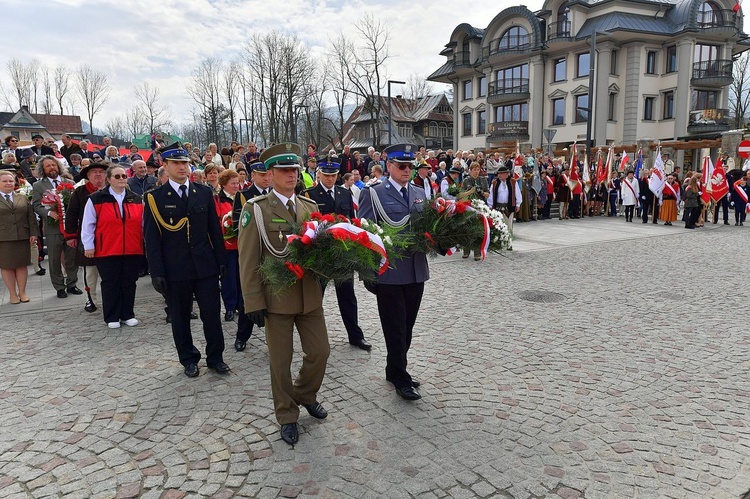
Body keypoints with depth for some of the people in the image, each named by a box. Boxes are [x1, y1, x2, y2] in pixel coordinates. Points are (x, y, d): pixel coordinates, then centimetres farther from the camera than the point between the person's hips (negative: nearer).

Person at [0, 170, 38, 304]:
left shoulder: (23, 198, 11)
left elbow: (31, 217, 8)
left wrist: (33, 233, 0)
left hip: (22, 238, 2)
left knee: (22, 265, 6)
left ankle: (22, 292, 18)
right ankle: (12, 294, 15)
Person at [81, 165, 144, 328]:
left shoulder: (137, 199, 8)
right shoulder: (96, 199, -1)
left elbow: (143, 224, 13)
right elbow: (88, 224, 0)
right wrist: (88, 246, -3)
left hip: (132, 250, 3)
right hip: (107, 251, -3)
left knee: (129, 283, 9)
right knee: (110, 284, 6)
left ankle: (127, 315, 22)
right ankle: (112, 317, 16)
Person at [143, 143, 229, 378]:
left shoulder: (204, 193, 7)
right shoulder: (154, 198, -1)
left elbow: (215, 230, 8)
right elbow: (151, 238, -4)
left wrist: (221, 260, 5)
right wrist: (157, 272, -9)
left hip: (206, 266, 2)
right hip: (175, 269, -1)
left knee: (212, 314, 5)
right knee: (180, 318, 10)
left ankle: (215, 357, 21)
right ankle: (189, 360, 27)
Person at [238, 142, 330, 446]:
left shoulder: (310, 207, 9)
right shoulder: (256, 209, -5)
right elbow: (248, 260, -8)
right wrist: (254, 302, -12)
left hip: (310, 295, 4)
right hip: (277, 297, -4)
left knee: (320, 351, 10)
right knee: (280, 360, 8)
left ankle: (305, 395, 38)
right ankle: (287, 416, 27)